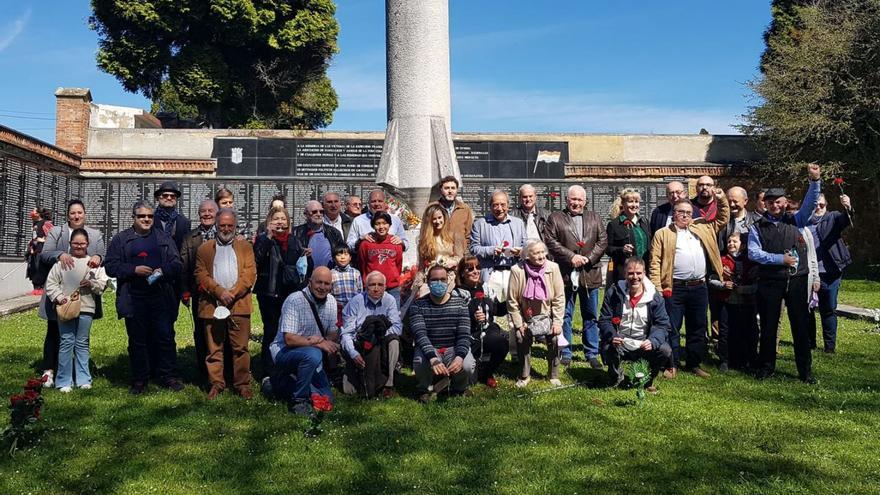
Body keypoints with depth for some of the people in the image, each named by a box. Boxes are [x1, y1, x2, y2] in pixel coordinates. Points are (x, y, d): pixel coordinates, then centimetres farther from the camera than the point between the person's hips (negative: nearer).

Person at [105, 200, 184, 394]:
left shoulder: (164, 238, 10)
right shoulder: (120, 239, 7)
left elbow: (177, 264, 6)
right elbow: (111, 266, 1)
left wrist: (163, 271, -14)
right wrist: (134, 269, -13)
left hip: (161, 298, 0)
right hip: (134, 300, 0)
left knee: (165, 337, 1)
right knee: (137, 340, 7)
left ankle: (168, 376, 10)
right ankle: (139, 380, 17)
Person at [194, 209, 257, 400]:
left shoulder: (245, 247, 12)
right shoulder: (205, 248, 13)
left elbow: (250, 274, 2)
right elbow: (201, 275, 2)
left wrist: (232, 294, -10)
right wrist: (219, 292, -11)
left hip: (239, 304, -1)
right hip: (212, 305, 1)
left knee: (241, 347, 0)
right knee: (214, 348, 4)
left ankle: (243, 384, 8)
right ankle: (216, 384, 13)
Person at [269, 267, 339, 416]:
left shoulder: (331, 301, 1)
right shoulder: (294, 301, -19)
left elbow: (333, 335, 3)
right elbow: (289, 339, -25)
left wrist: (323, 340, -19)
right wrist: (317, 343, -32)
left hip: (310, 356, 7)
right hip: (285, 352, -7)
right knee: (313, 354, -37)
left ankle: (283, 384, 23)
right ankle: (298, 400, -17)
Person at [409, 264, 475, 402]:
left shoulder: (460, 303, -1)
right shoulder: (418, 305, -6)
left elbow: (464, 335, -9)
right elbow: (420, 334, -20)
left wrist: (459, 357, -31)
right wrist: (433, 358, -38)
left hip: (453, 348, 1)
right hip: (428, 348, -1)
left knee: (467, 366, -30)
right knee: (420, 362, -35)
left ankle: (458, 389, 9)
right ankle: (424, 390, 2)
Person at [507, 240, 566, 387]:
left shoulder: (553, 268, -16)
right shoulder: (517, 271, -18)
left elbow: (559, 297, -10)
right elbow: (512, 300, -11)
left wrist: (557, 322, -12)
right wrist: (519, 324, -9)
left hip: (547, 314, 1)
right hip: (525, 317, 0)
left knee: (553, 339, -15)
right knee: (522, 339, -13)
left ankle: (554, 375, 7)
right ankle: (524, 375, 11)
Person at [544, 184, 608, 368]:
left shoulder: (594, 218, 13)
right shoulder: (555, 218, 3)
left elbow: (603, 240, 6)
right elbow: (551, 241, -7)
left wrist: (589, 258, -9)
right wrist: (571, 256, -15)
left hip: (590, 274, 3)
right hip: (566, 274, -2)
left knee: (591, 316, 9)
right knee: (565, 316, 5)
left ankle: (592, 354, 18)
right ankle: (565, 353, 15)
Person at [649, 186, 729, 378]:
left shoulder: (702, 228, 17)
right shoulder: (662, 234, 3)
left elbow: (723, 219, 27)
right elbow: (655, 262, -3)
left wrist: (722, 199, 12)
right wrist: (657, 287, -12)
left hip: (699, 288, 4)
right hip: (674, 288, -4)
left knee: (698, 328, 10)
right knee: (672, 328, 0)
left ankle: (694, 364, 21)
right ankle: (672, 365, 10)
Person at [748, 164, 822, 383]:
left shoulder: (796, 221, 10)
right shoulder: (757, 228, 4)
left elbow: (810, 203, -4)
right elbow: (753, 253, -7)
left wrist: (815, 180, -18)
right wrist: (780, 259, -14)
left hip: (797, 281, 1)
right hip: (769, 283, -1)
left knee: (800, 325, 4)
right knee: (768, 326, 6)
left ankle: (805, 370, 13)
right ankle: (766, 366, 18)